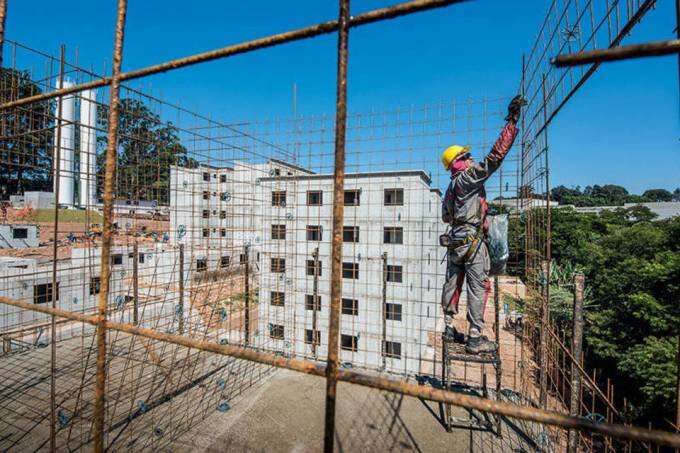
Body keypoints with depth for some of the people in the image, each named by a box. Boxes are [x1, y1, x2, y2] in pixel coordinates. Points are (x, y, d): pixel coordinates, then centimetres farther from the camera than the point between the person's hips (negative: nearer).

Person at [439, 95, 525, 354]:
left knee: (453, 284, 13)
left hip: (455, 241, 9)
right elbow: (496, 155, -14)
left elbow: (446, 217, 23)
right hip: (471, 241, -8)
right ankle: (475, 339, 1)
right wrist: (512, 122, -9)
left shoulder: (451, 188, 17)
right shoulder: (469, 177, -7)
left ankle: (449, 328, 24)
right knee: (479, 287, -3)